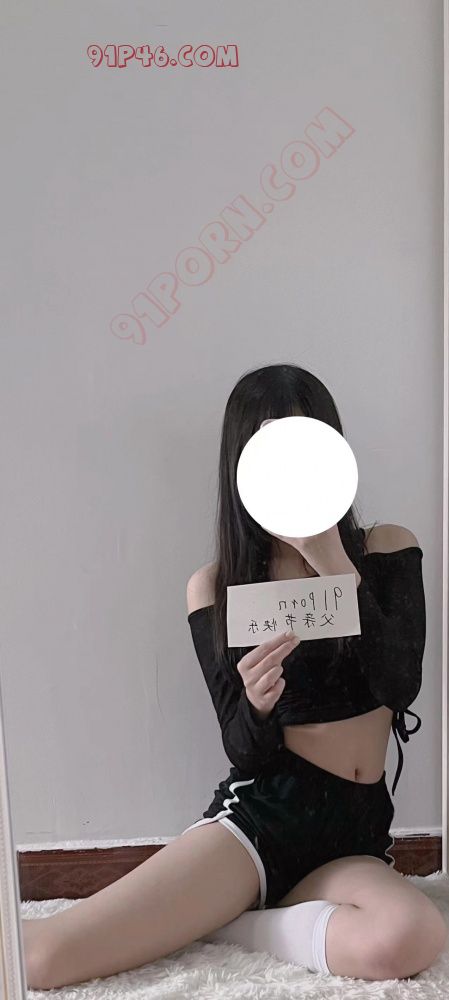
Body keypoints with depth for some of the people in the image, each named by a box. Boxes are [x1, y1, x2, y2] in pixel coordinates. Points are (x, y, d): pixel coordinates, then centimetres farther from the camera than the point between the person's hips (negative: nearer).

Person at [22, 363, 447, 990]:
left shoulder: (387, 551, 2)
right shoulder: (215, 589, 1)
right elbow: (246, 753, -1)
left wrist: (337, 566, -18)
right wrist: (255, 705, -25)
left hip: (357, 832, 3)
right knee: (43, 955, -23)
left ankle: (215, 923, -10)